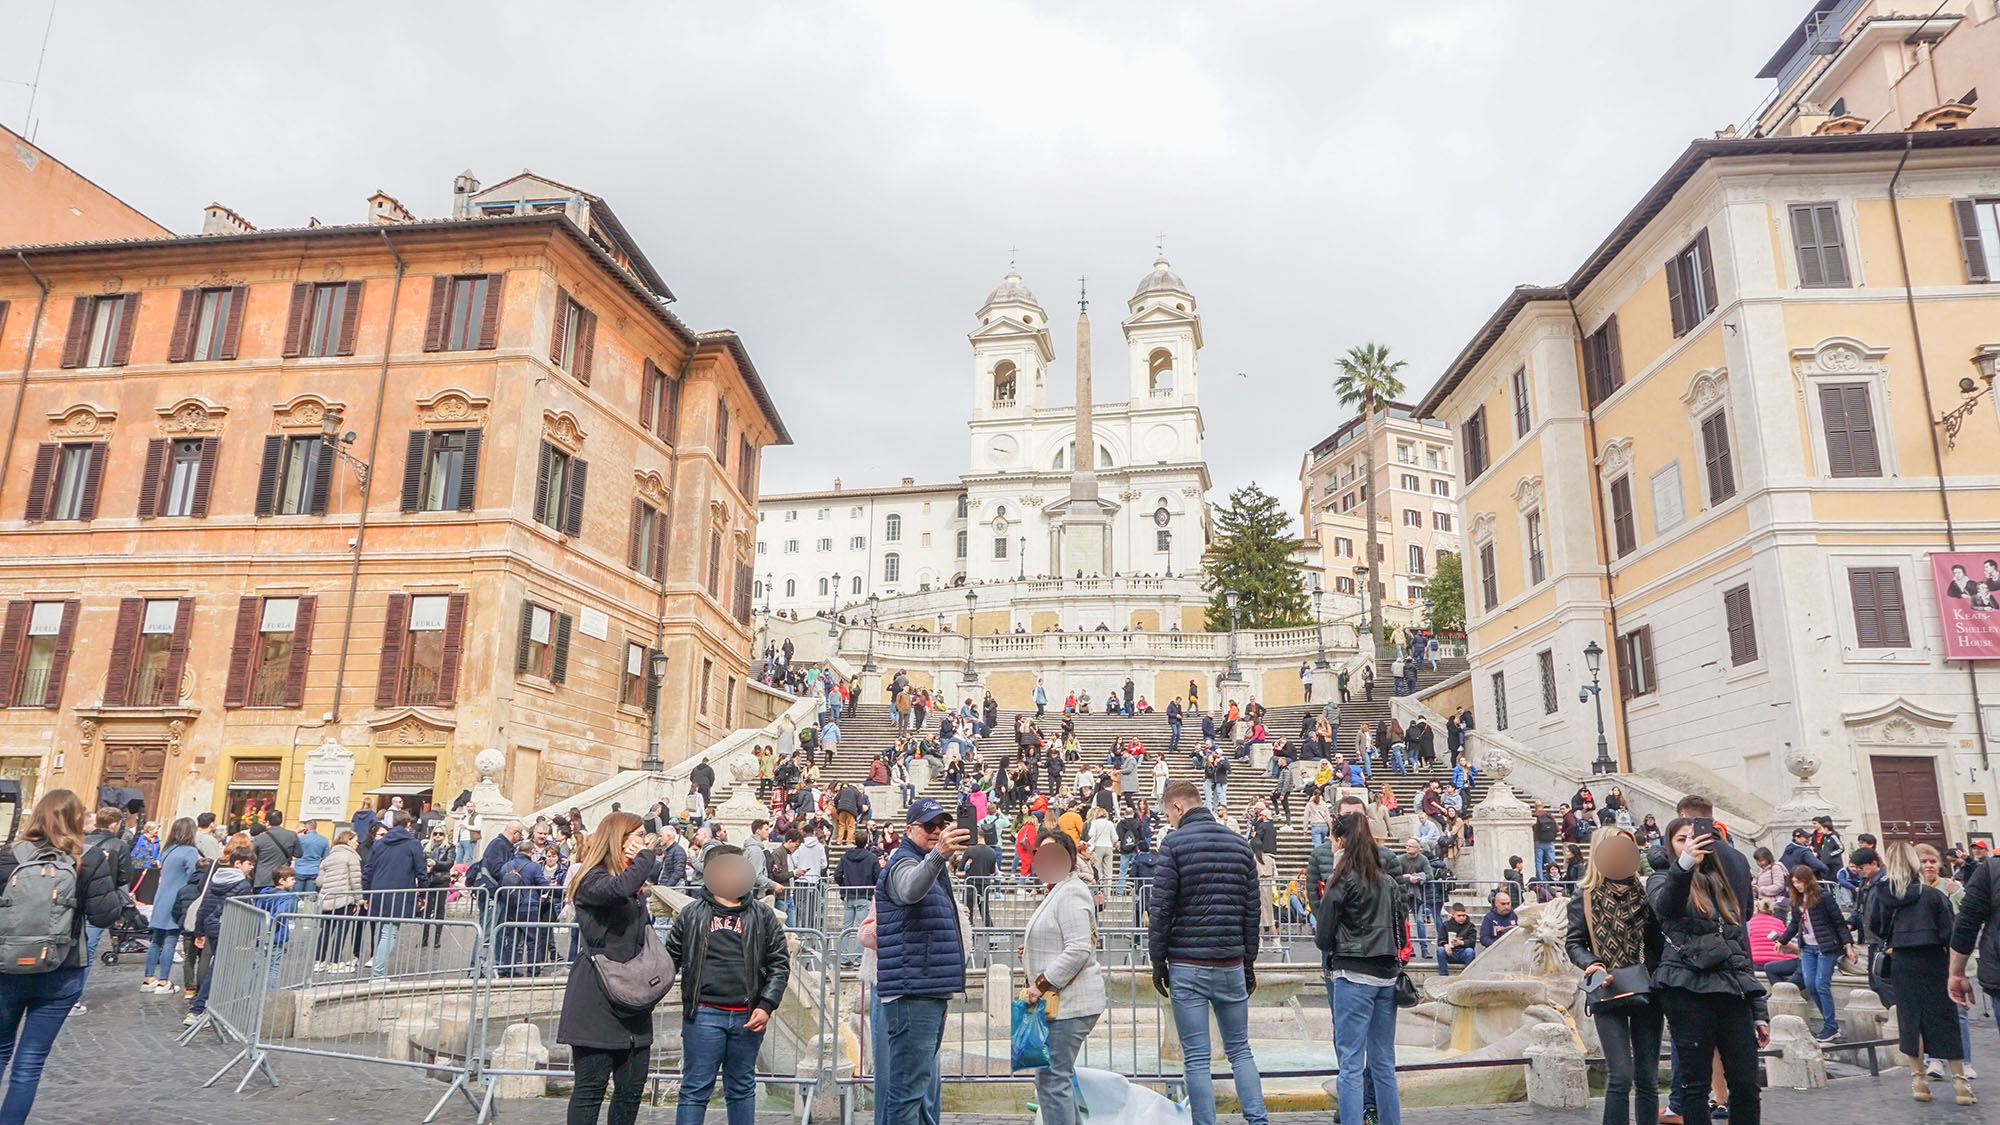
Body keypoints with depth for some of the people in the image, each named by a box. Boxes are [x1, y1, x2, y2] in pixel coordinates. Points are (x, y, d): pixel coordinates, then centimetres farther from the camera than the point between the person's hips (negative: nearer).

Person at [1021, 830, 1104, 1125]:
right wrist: (1032, 949, 14)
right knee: (1059, 1076, 16)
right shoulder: (1057, 891, 20)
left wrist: (1041, 984, -21)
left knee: (1052, 1079, -9)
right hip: (1059, 999, 11)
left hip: (1068, 1001, -11)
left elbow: (1078, 950, -23)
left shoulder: (1071, 893, -14)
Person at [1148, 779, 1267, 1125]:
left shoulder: (1173, 843, -7)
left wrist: (1157, 959, -1)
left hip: (1187, 966, -4)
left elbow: (1160, 908, -10)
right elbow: (1252, 909, 9)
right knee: (1240, 1049, 15)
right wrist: (1249, 961, 15)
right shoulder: (1240, 844, 8)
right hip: (1232, 964, 5)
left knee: (1196, 1058, 2)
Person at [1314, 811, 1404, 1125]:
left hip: (1353, 975, -6)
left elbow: (1323, 936, -7)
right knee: (1384, 1061, 15)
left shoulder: (1343, 879, -9)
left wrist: (1324, 941, 14)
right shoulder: (1388, 881, 10)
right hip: (1387, 976, 6)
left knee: (1351, 1062, -3)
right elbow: (1401, 930, 15)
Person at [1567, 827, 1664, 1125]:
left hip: (1645, 991, 3)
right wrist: (1592, 964, -18)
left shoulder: (1643, 893, 9)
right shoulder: (1586, 896, 1)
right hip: (1608, 994, -3)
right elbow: (1574, 942, 1)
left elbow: (1657, 941, 11)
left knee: (1648, 1078, 7)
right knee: (1620, 1076, -9)